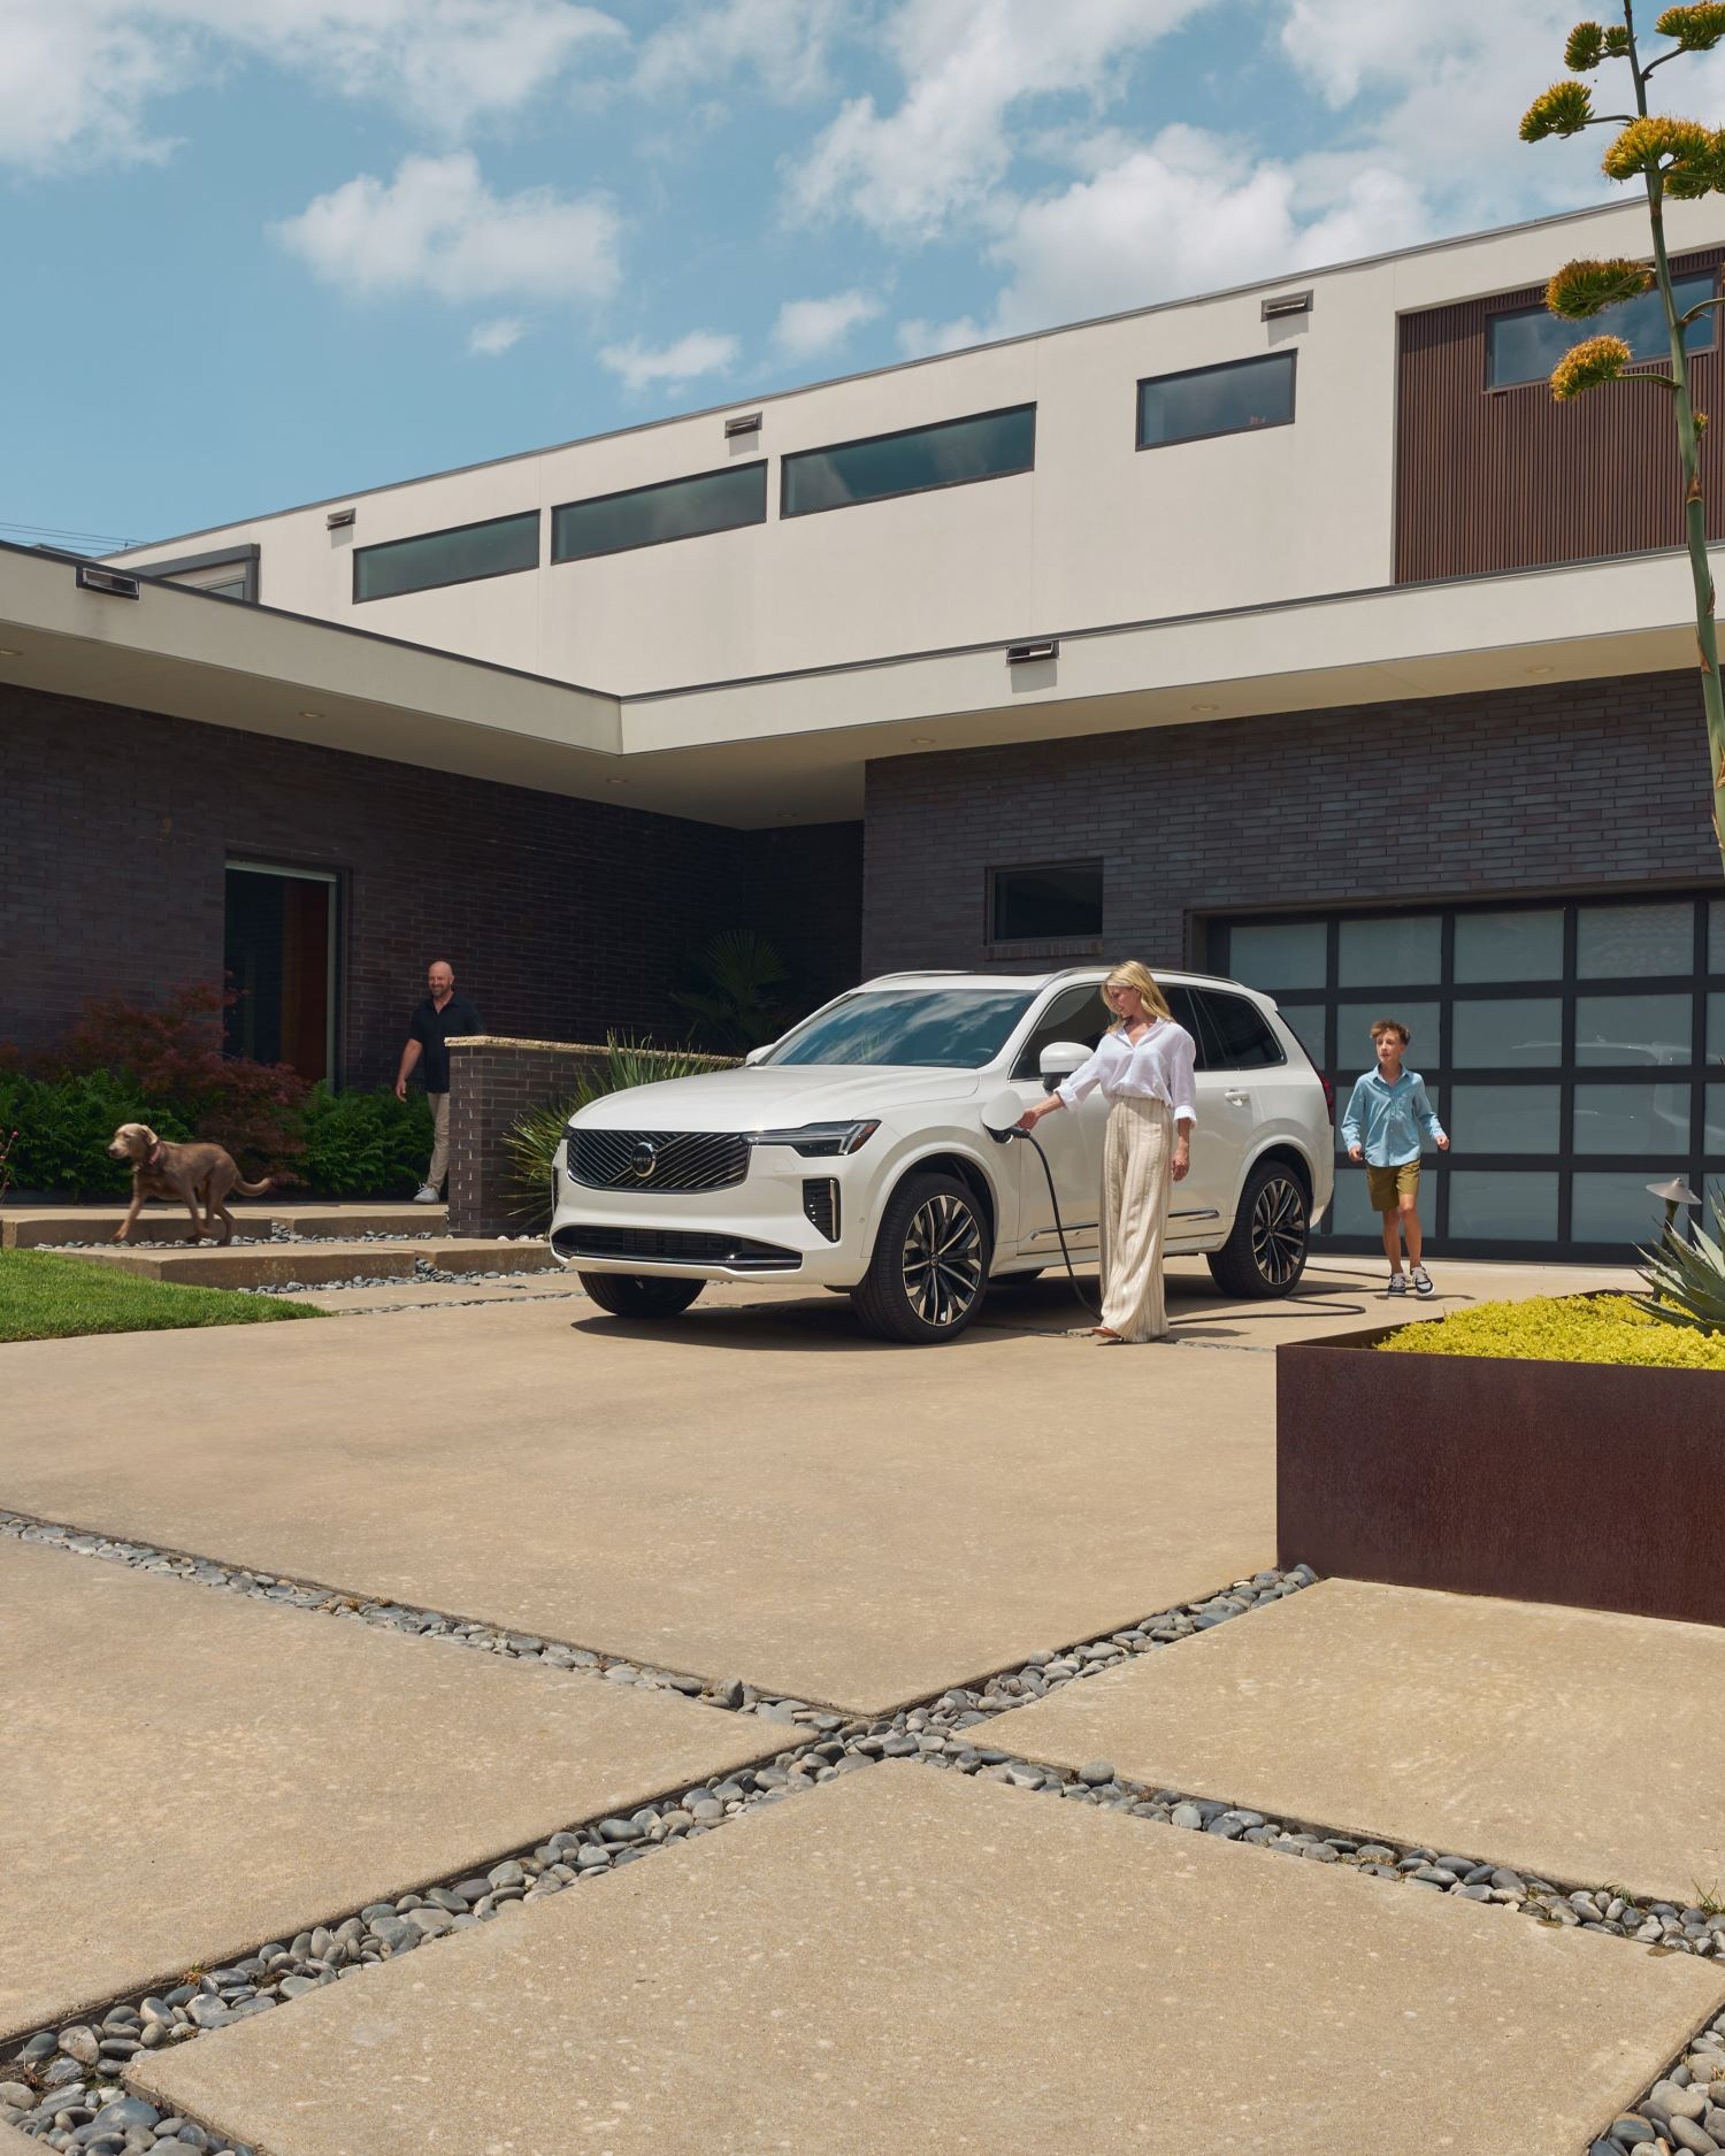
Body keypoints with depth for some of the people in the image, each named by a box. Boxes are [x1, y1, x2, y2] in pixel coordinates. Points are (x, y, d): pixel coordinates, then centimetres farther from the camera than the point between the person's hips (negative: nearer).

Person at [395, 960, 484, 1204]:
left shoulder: (465, 1009, -4)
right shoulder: (422, 1012, 12)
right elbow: (414, 1047, 11)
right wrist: (402, 1078, 4)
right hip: (433, 1083, 6)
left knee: (443, 1135, -11)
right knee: (450, 1137, 12)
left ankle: (433, 1188, -12)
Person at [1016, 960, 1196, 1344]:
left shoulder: (1173, 1036, 3)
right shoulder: (1113, 1039, 18)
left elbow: (1183, 1097, 1)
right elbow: (1082, 1080, 13)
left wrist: (1183, 1147, -7)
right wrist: (1039, 1110, 4)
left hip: (1152, 1125, -6)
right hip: (1116, 1124, 6)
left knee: (1140, 1222, -11)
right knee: (1115, 1222, 1)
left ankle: (1123, 1319, -19)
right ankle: (1148, 1318, 4)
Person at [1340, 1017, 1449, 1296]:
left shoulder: (1415, 1082, 4)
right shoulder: (1366, 1084, 1)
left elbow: (1425, 1115, 18)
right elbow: (1351, 1121, 5)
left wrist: (1437, 1134, 1)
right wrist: (1353, 1142, -12)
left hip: (1407, 1155, -1)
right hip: (1377, 1158, 1)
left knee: (1408, 1208, -17)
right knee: (1390, 1216, 7)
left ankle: (1416, 1267, 1)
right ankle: (1396, 1274, 19)